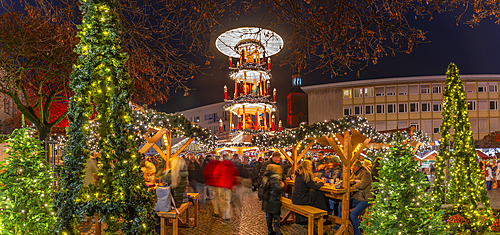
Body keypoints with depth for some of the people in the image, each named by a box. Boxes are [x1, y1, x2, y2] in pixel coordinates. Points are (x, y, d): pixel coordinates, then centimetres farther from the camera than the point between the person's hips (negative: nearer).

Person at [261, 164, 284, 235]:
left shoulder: (265, 178, 7)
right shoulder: (274, 179, -20)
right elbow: (278, 189, -28)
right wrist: (282, 185, -9)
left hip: (267, 202, 8)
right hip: (274, 202, -8)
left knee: (268, 216, 16)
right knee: (276, 217, 2)